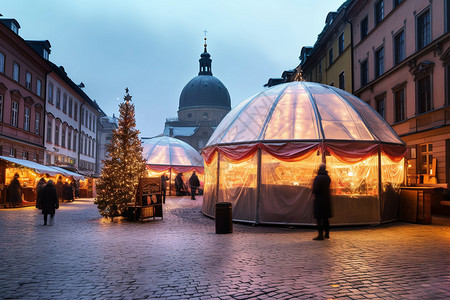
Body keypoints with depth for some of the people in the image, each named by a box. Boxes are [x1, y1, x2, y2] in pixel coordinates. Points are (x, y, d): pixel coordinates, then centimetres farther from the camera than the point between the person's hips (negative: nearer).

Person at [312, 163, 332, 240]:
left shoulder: (317, 178, -15)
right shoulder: (328, 177, 5)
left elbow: (314, 190, -20)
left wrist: (313, 191, 2)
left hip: (319, 199, -7)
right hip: (327, 199, 7)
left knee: (319, 218, -2)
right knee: (325, 218, 16)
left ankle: (320, 235, -4)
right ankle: (327, 233, 24)